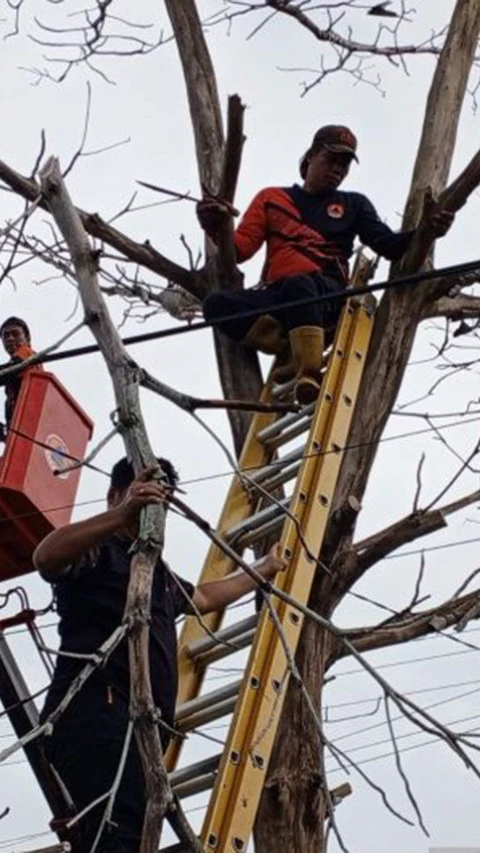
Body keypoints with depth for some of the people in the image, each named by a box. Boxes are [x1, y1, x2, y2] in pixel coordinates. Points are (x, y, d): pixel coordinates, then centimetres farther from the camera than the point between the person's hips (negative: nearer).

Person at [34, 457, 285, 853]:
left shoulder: (159, 570, 34)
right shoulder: (95, 550, 6)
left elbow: (205, 597, 54)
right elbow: (45, 557, -19)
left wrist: (262, 572, 62)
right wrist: (123, 514, -32)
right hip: (96, 707, -9)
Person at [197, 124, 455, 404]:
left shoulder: (354, 205, 22)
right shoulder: (272, 198, 23)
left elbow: (389, 246, 10)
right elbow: (240, 248, 13)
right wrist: (218, 229, -11)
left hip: (327, 294, -2)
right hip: (277, 297, 2)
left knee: (298, 284, -40)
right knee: (217, 303, -28)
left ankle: (310, 372, -45)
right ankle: (293, 351, -30)